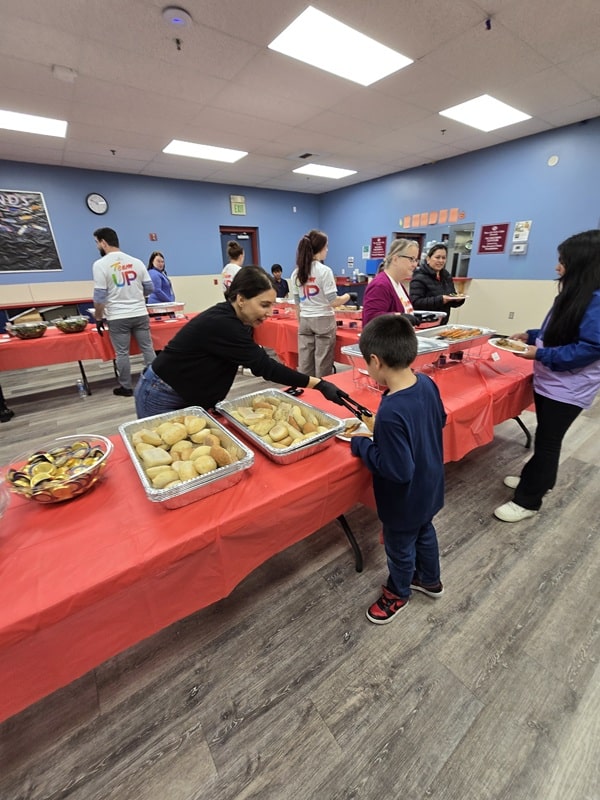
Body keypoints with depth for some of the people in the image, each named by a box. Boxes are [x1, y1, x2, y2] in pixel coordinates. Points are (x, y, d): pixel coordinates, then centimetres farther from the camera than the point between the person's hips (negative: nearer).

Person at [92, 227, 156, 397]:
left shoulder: (100, 264, -6)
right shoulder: (136, 261, 5)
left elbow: (99, 296, -8)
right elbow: (149, 288, 9)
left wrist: (98, 318, 3)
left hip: (118, 318, -3)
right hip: (140, 314, 4)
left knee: (122, 353, 5)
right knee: (148, 348, 8)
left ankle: (126, 387, 15)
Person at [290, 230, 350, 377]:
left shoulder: (296, 273, 6)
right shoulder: (324, 271, -11)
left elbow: (297, 303, 10)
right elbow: (333, 302, -13)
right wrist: (347, 297, 5)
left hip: (305, 321, 5)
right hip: (324, 321, -5)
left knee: (305, 364, 9)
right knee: (323, 365, 4)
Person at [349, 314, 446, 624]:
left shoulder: (390, 413, -39)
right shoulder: (427, 383, -13)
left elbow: (398, 471, -33)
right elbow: (440, 420, 5)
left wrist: (361, 444, -21)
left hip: (406, 500, -8)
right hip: (429, 487, 8)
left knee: (400, 547, 21)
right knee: (424, 531, 32)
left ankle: (398, 593, 50)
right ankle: (430, 580, 59)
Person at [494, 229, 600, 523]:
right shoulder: (574, 294, 10)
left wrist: (540, 354, -24)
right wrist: (530, 335, 8)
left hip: (568, 388, -9)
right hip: (549, 380, 9)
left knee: (547, 440, 1)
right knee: (545, 436, 21)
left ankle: (527, 500, 14)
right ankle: (539, 478, 40)